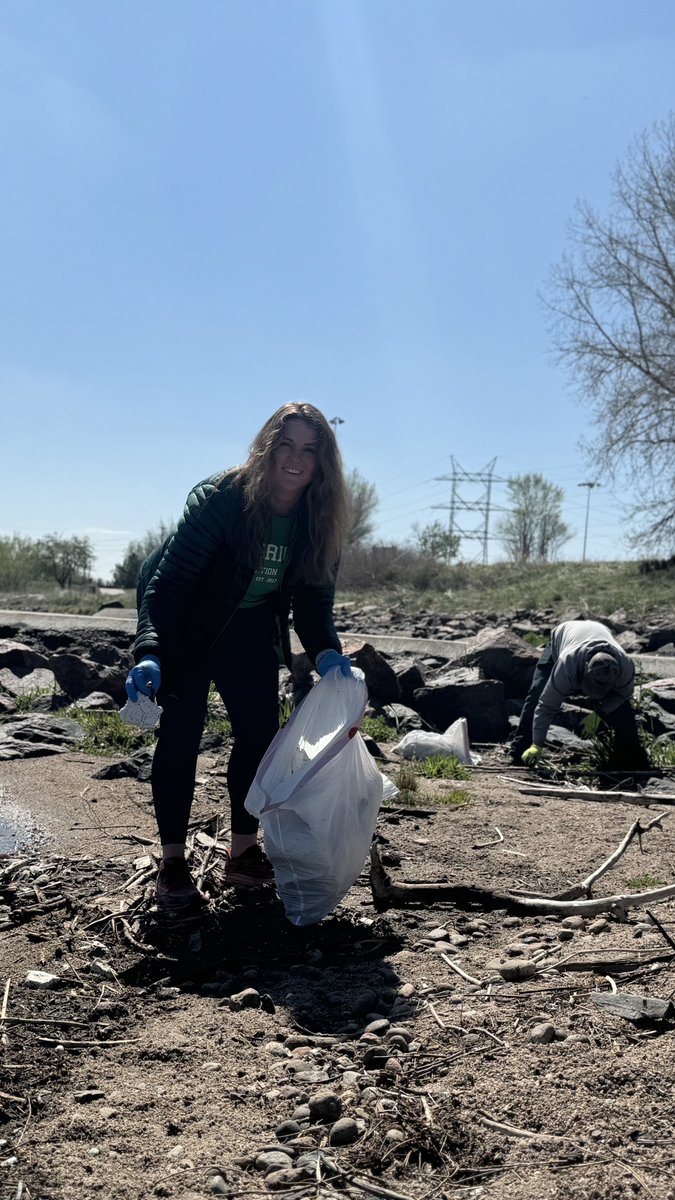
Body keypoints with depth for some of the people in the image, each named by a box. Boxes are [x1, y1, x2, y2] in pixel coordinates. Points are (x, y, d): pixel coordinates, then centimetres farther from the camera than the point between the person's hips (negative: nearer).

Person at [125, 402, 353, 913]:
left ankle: (244, 852, 15)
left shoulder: (320, 520, -15)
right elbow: (167, 580, -33)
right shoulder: (219, 498, -30)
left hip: (251, 629, 5)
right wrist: (149, 652, -46)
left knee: (260, 730, 1)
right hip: (184, 621, -5)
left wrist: (326, 650, -29)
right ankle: (172, 862, 0)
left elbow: (314, 598, -9)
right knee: (182, 731, -10)